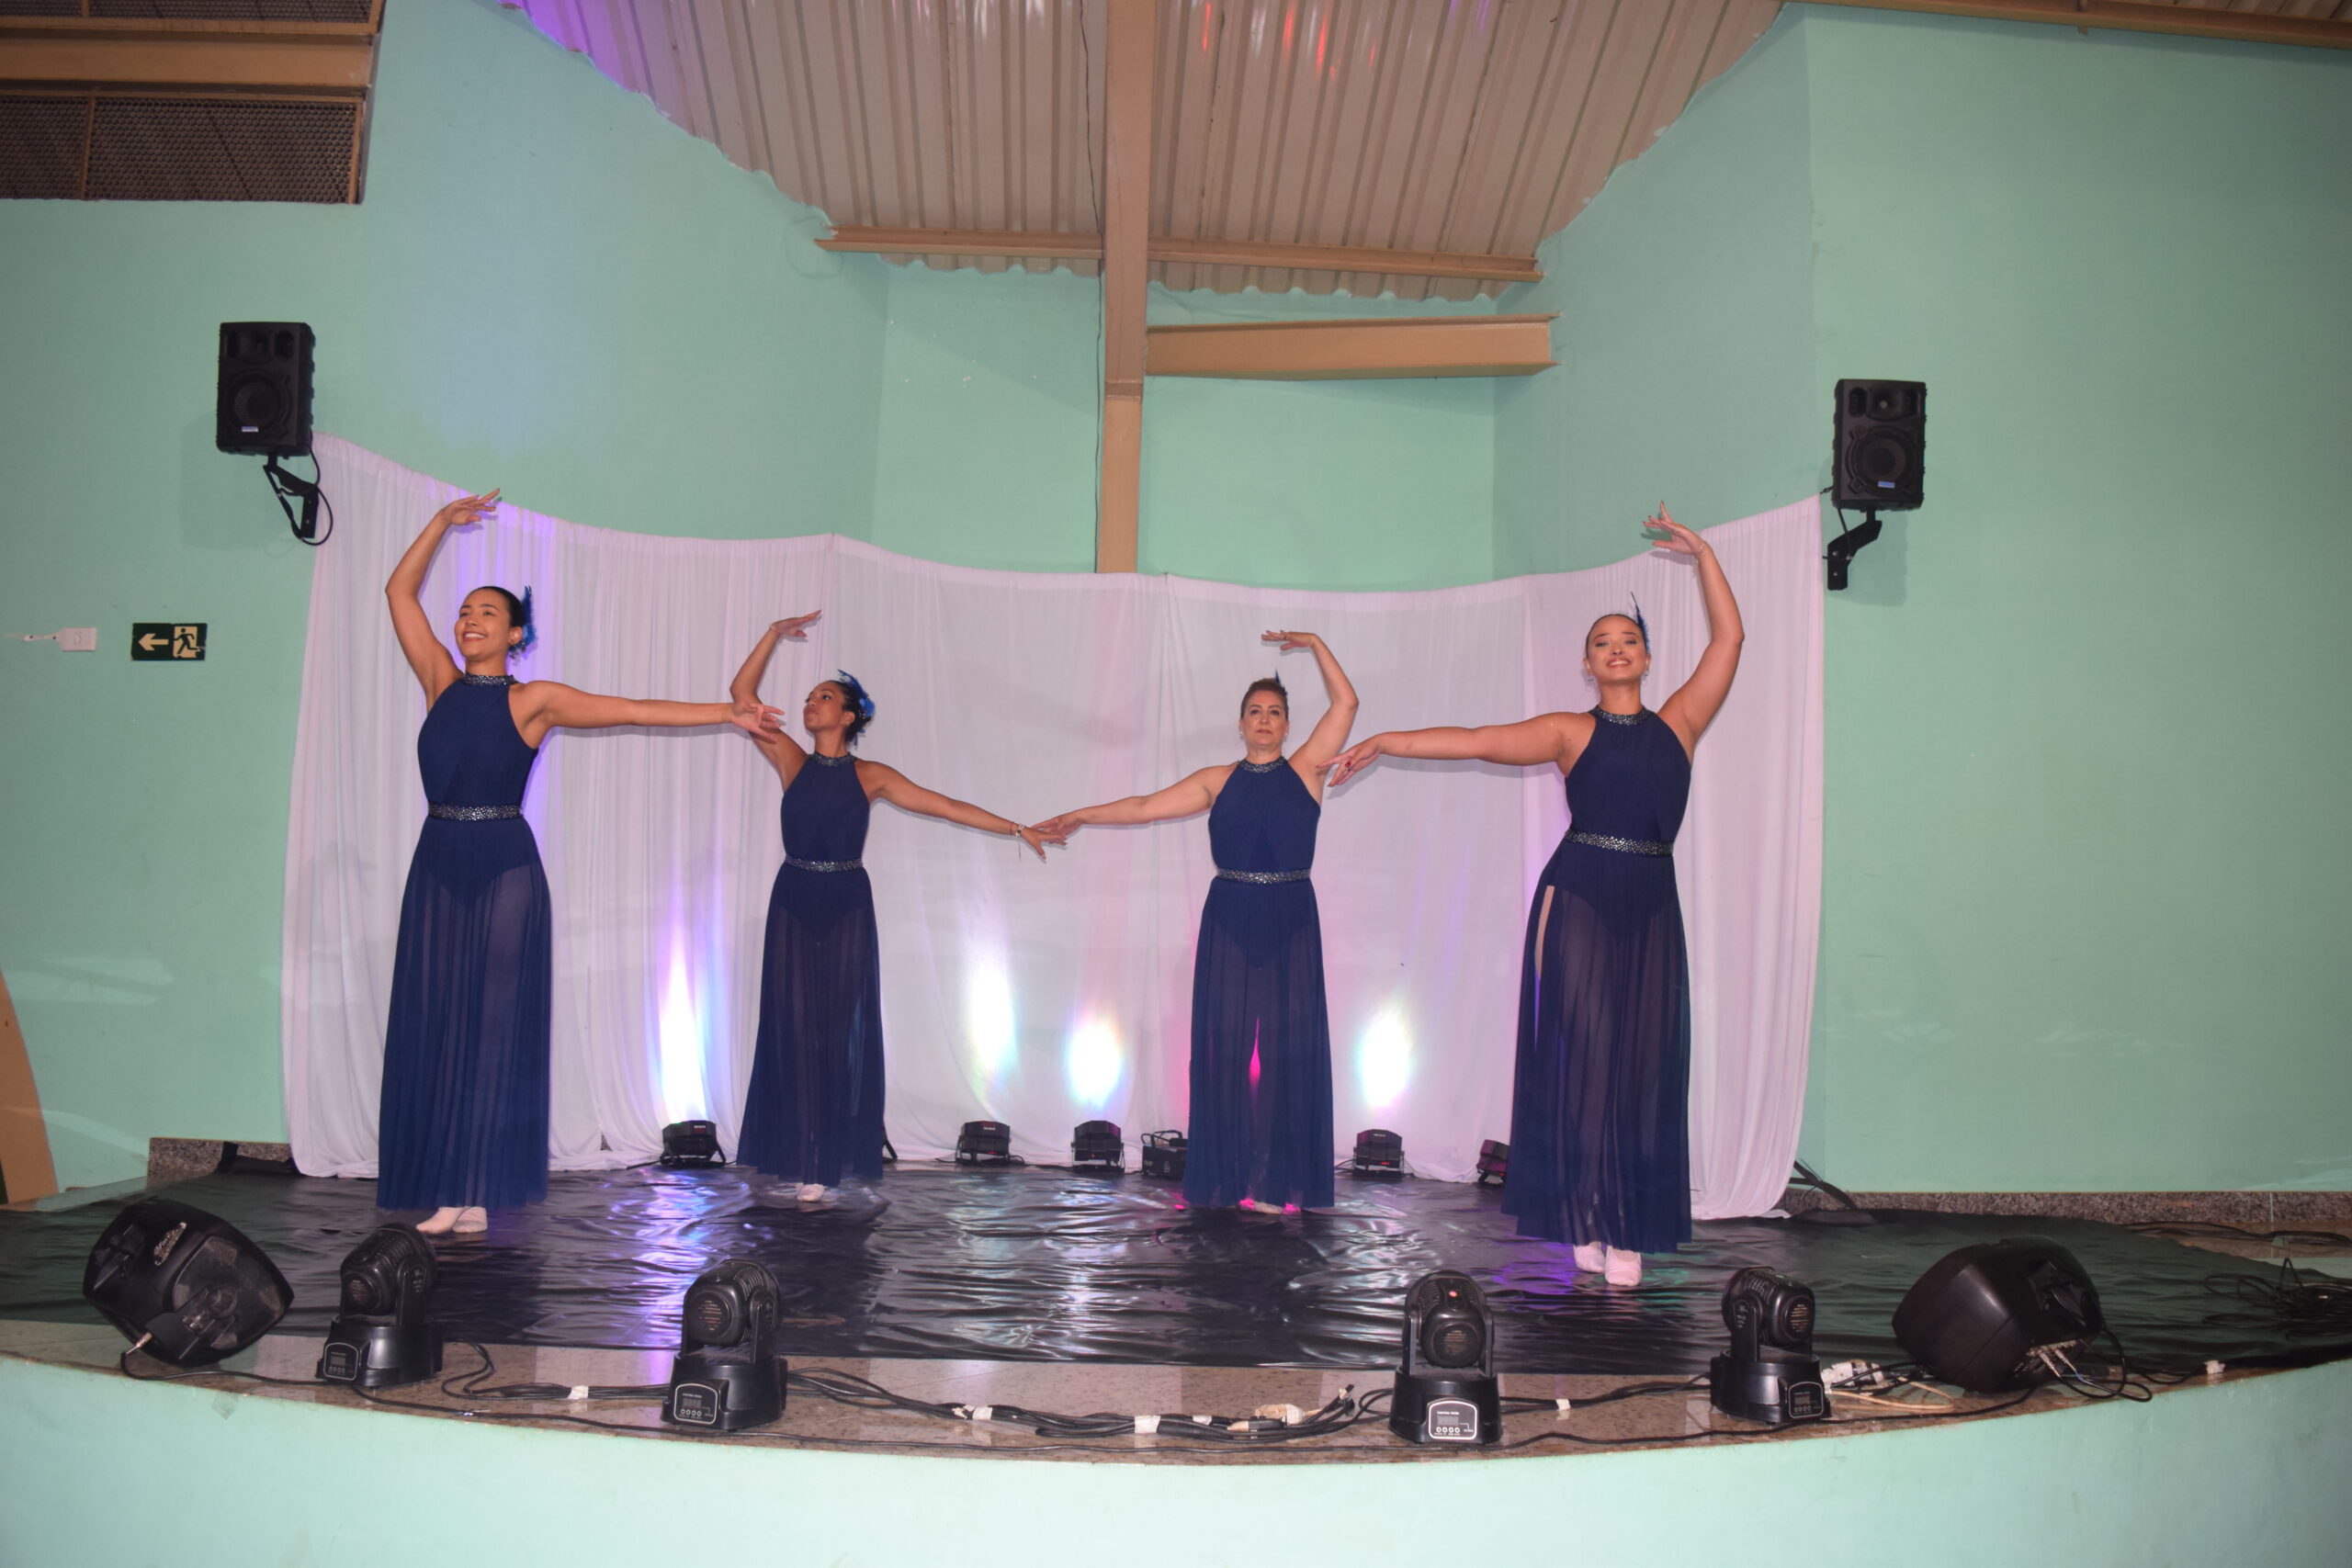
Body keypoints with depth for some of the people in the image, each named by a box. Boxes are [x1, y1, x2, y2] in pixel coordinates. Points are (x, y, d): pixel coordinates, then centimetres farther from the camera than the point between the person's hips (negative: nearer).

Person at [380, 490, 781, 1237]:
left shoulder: (534, 700, -1)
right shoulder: (441, 683, 9)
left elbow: (638, 709, -1)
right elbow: (400, 592, 11)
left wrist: (730, 713, -1)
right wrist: (442, 523, 9)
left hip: (504, 868, -4)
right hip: (438, 865, 4)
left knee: (493, 1025, -2)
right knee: (432, 1025, 2)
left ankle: (480, 1190, 0)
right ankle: (446, 1190, 6)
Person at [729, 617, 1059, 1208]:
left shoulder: (869, 776, 3)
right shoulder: (792, 761, 6)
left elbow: (947, 806, 3)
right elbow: (743, 694, 2)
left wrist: (1017, 828, 0)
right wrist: (775, 635, -2)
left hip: (845, 908, -1)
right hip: (793, 903, 1)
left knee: (840, 1029, -1)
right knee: (794, 1028, -1)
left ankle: (827, 1166, 4)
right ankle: (797, 1164, 5)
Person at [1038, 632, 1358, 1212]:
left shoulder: (1305, 771, 6)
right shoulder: (1218, 781, 8)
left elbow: (1345, 702, 2)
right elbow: (1146, 806, 8)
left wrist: (1314, 644, 4)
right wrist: (1081, 815, 6)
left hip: (1290, 924, 0)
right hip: (1229, 923, 1)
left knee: (1286, 1044, 0)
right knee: (1226, 1041, 0)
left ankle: (1280, 1180, 5)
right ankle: (1227, 1178, 7)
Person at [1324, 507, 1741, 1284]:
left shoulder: (1677, 724, 13)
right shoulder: (1572, 731, 6)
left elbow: (1727, 637, 13)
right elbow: (1474, 740, 3)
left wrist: (1701, 551, 12)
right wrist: (1382, 742, 1)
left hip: (1651, 907, 3)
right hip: (1578, 898, -3)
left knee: (1643, 1062, 0)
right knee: (1581, 1052, -6)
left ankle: (1630, 1231, 3)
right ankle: (1589, 1221, 0)